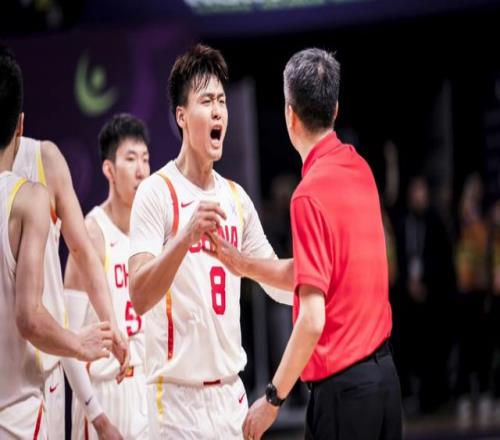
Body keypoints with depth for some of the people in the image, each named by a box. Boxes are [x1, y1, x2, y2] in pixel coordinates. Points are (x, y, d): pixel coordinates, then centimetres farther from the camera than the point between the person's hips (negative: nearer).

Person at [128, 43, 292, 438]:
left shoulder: (237, 198, 12)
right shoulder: (156, 193, -9)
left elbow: (280, 283, 19)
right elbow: (139, 298, -20)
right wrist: (187, 235, -34)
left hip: (232, 393, 6)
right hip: (179, 396, -6)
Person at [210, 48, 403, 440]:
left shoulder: (310, 193, -16)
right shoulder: (359, 168, 7)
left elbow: (312, 320, -21)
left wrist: (273, 399, -15)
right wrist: (245, 264, 17)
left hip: (342, 386, -8)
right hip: (384, 373, 8)